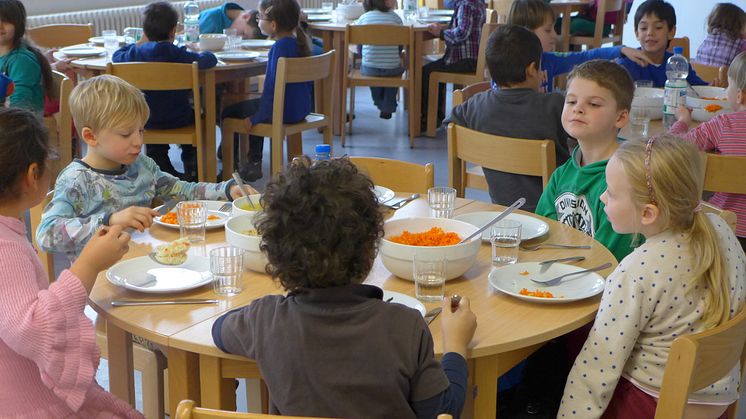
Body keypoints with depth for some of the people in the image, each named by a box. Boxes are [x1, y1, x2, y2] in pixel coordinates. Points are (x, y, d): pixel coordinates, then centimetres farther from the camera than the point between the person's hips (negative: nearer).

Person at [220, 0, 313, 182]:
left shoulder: (280, 46, -21)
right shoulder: (299, 42, 6)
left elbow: (273, 85, -24)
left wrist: (256, 117, -17)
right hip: (301, 109, 9)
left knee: (228, 112, 4)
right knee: (252, 105, 34)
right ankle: (254, 162, 39)